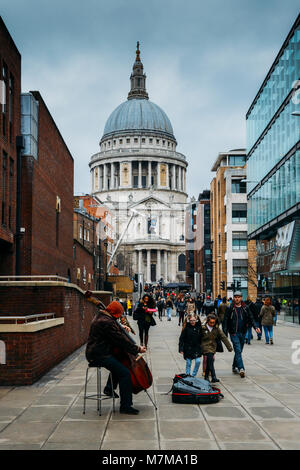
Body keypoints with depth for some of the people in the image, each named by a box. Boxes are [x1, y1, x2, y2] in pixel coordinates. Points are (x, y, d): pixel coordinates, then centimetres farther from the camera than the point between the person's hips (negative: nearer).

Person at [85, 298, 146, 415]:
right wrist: (137, 349, -15)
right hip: (99, 356, -11)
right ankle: (125, 406, -14)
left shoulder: (101, 316, 11)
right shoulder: (106, 322, -22)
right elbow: (121, 340, -22)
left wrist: (121, 327, 18)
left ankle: (109, 388, 35)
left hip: (98, 352, 11)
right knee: (125, 373, -19)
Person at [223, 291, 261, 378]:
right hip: (234, 333, -4)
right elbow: (225, 321, -3)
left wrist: (255, 327, -9)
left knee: (239, 351, 12)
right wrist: (225, 333, -9)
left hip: (242, 333, 4)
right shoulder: (230, 308, -3)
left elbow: (251, 318, 9)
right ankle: (241, 368, -18)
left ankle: (235, 367, 26)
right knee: (238, 350, -13)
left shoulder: (245, 308, 6)